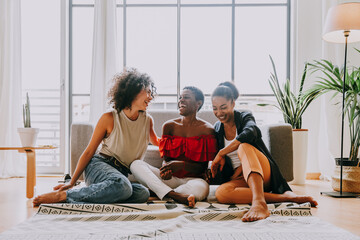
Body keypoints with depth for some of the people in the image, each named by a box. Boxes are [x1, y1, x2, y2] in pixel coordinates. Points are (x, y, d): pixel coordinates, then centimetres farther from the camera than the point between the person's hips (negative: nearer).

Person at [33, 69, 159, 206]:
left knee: (143, 193, -33)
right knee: (122, 186, -40)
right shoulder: (109, 119, -4)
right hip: (99, 165, -4)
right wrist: (71, 183, -4)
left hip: (123, 173, 5)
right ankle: (63, 195, -26)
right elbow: (89, 152, -1)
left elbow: (156, 142, 34)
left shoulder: (147, 120, 9)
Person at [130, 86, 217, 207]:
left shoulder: (207, 129, 0)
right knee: (136, 164, -21)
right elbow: (166, 158, 9)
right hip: (170, 178, 3)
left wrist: (182, 165, -23)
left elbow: (203, 167, -2)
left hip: (191, 179, -3)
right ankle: (175, 195, -38)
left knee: (202, 188, -39)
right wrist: (167, 168, -17)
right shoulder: (169, 126, 10)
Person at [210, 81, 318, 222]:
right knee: (221, 192, -33)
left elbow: (249, 133, -25)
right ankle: (285, 197, -37)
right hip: (241, 177, 3)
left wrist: (221, 153, -18)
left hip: (264, 173, -3)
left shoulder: (245, 117, 1)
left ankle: (259, 202, -57)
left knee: (244, 146, -34)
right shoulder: (217, 129, 14)